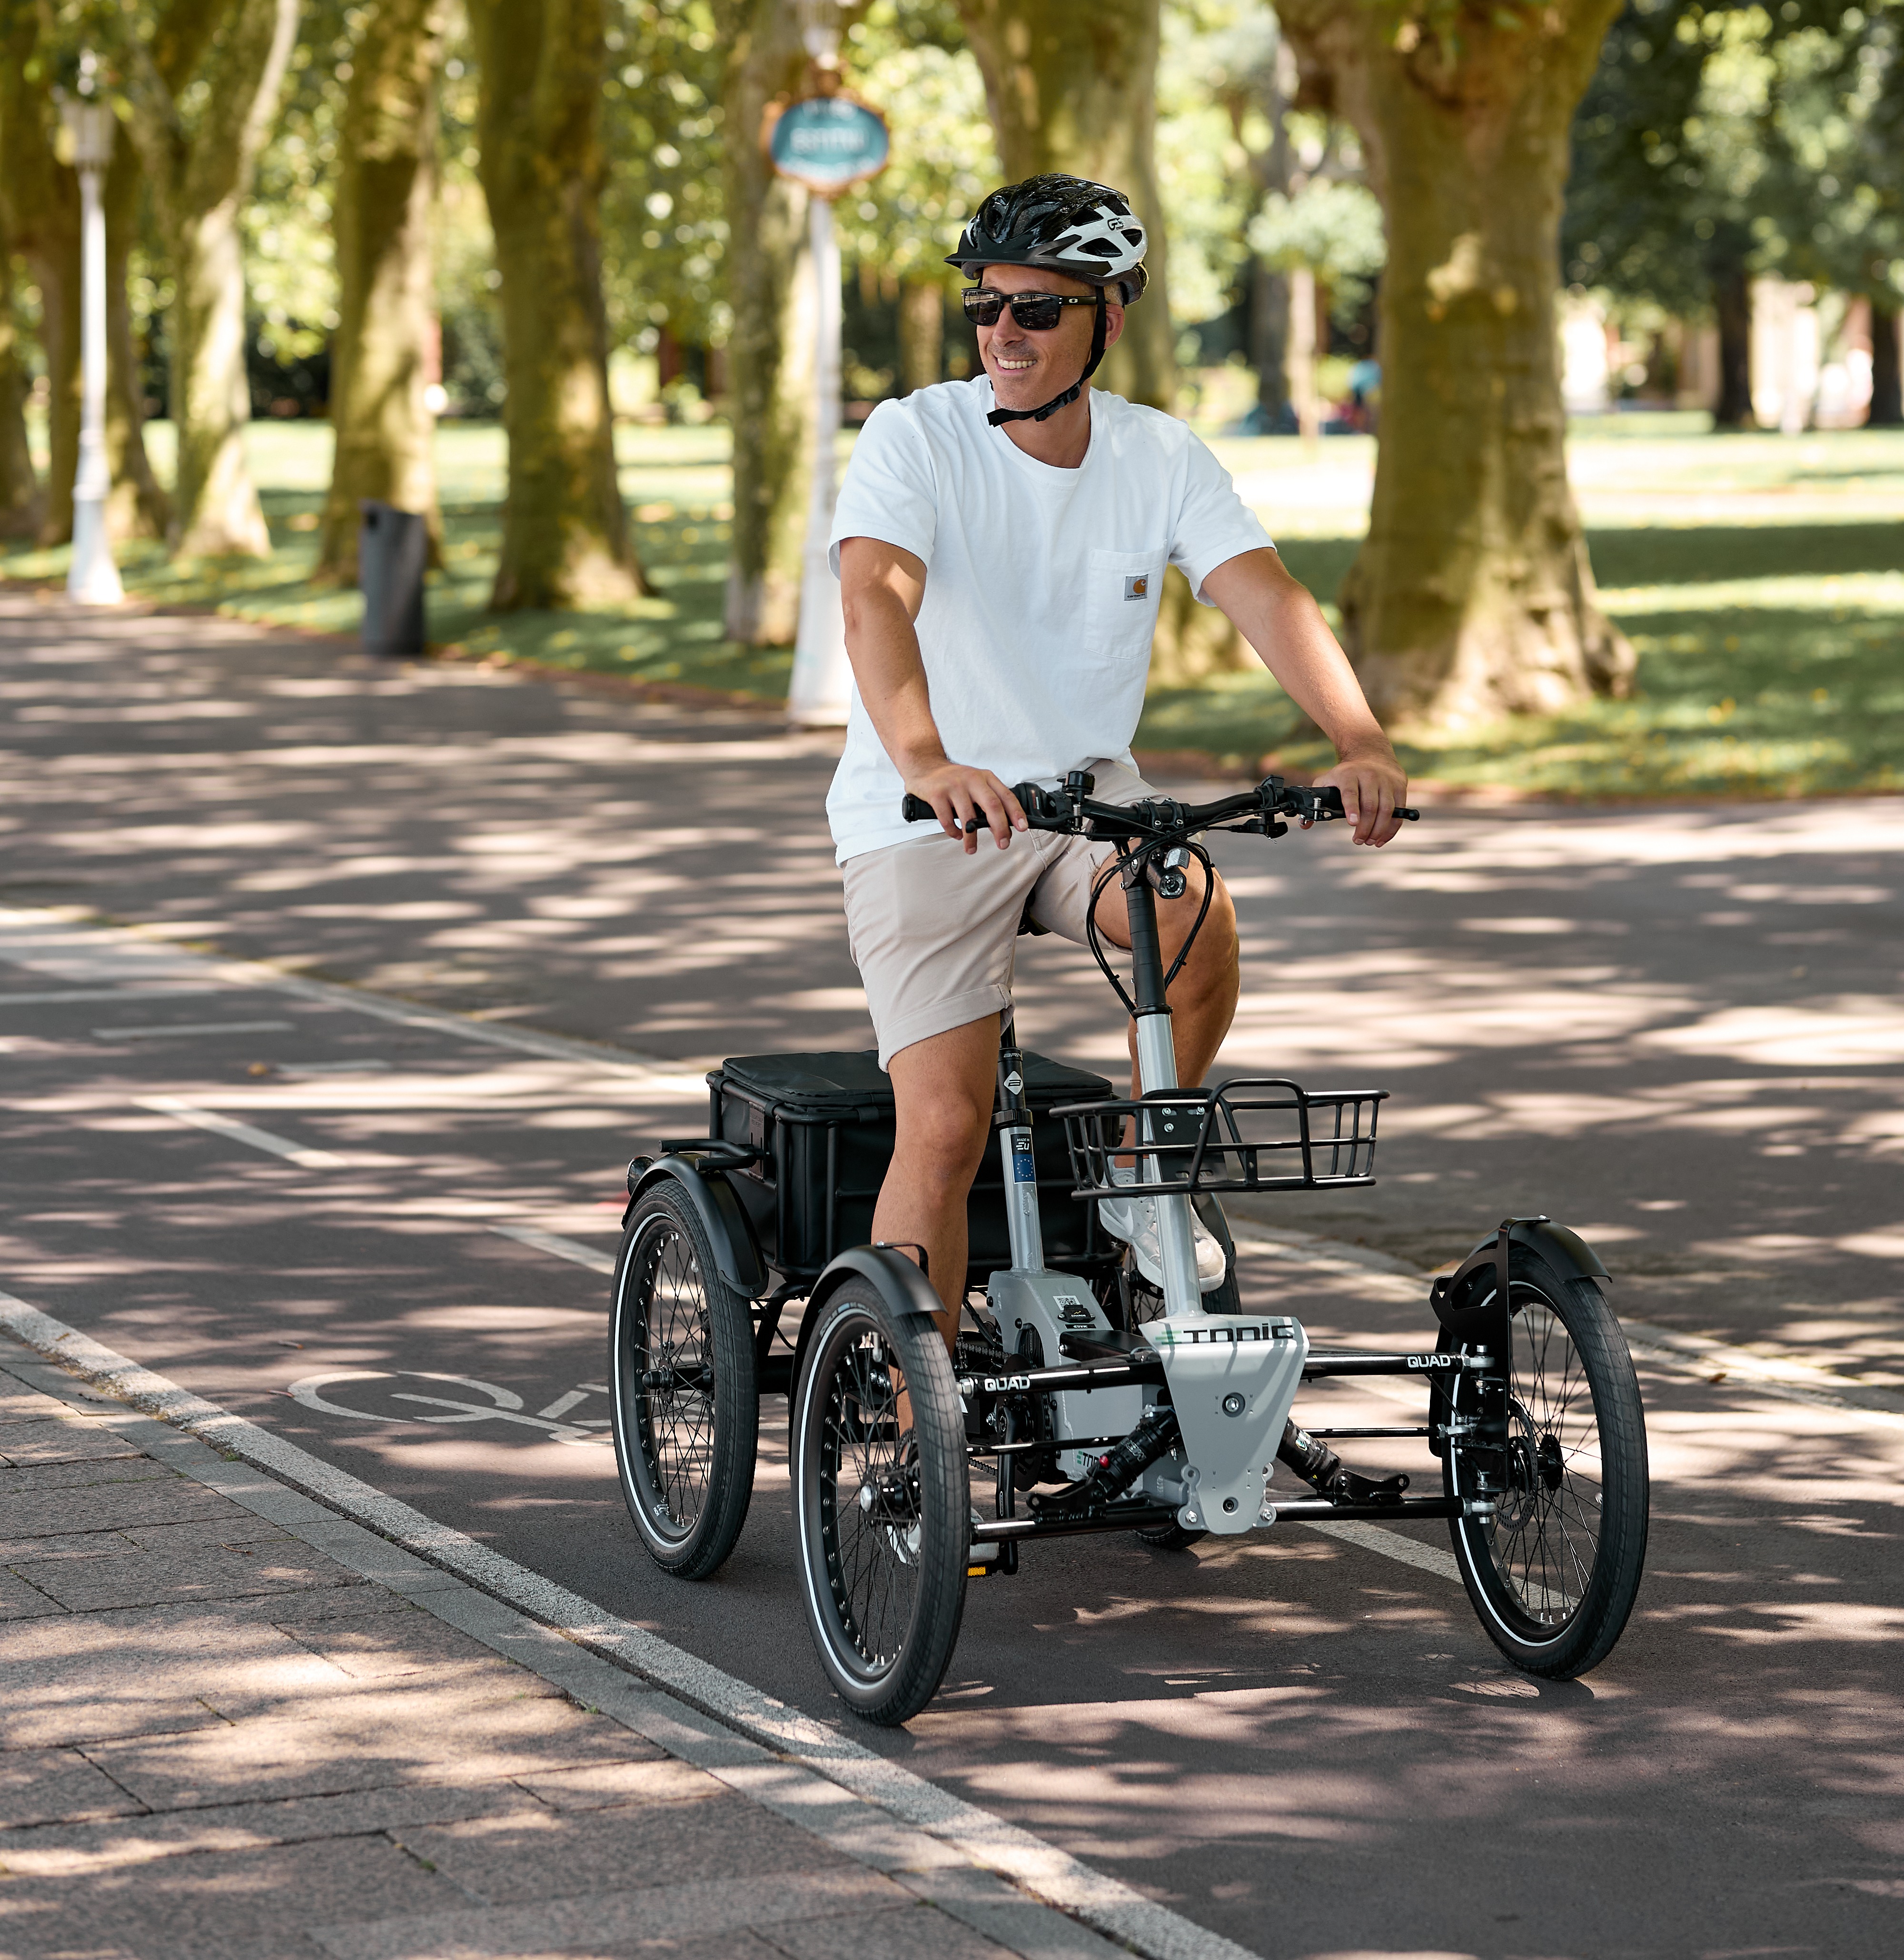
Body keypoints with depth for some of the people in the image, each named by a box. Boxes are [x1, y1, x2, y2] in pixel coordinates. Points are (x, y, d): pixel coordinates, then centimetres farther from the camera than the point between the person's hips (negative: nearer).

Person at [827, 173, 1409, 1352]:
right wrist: (927, 762, -49)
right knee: (946, 1129, -13)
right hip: (925, 817, -3)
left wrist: (1361, 743, -34)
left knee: (1202, 914, -29)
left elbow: (1268, 598, -15)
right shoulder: (916, 438, -13)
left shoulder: (1163, 457, -2)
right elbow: (876, 602, -30)